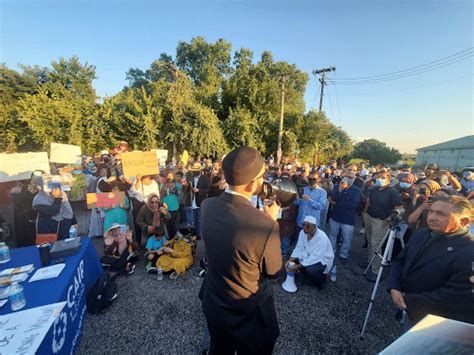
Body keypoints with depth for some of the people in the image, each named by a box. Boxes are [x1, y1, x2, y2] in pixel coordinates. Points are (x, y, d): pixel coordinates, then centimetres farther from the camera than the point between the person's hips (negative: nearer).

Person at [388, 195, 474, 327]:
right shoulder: (421, 235, -2)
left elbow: (456, 296, -26)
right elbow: (399, 261, 3)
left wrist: (408, 301, -21)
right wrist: (394, 288, -11)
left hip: (435, 321, -6)